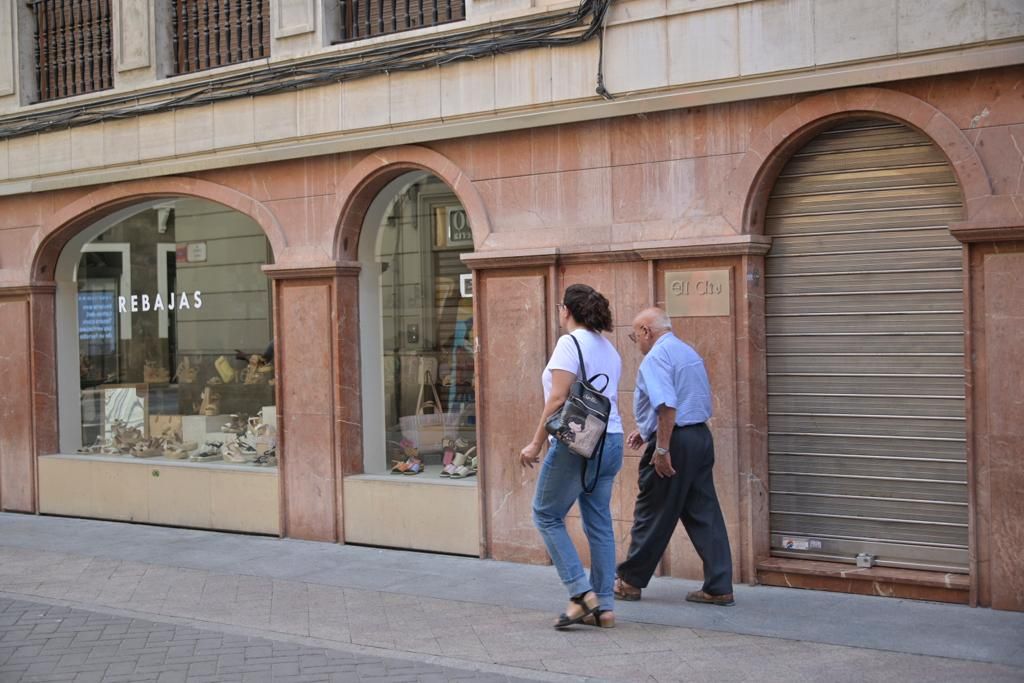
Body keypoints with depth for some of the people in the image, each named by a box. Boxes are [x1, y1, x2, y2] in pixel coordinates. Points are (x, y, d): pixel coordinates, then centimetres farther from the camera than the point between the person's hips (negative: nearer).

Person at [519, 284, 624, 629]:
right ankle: (604, 606, 12)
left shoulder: (570, 343, -10)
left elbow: (558, 398, -15)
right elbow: (611, 401, 13)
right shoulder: (609, 349, 14)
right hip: (610, 442, 8)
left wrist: (536, 443, -11)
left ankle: (581, 594, -2)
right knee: (599, 524, 10)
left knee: (547, 515, 6)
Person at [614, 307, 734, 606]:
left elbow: (667, 406, -24)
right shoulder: (689, 352, 18)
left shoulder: (656, 356, -11)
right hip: (701, 437, 9)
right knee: (704, 514, 7)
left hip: (675, 444, -8)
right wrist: (647, 430, 28)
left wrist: (661, 448, -22)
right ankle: (719, 588, 6)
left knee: (652, 516, 3)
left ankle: (630, 582, 16)